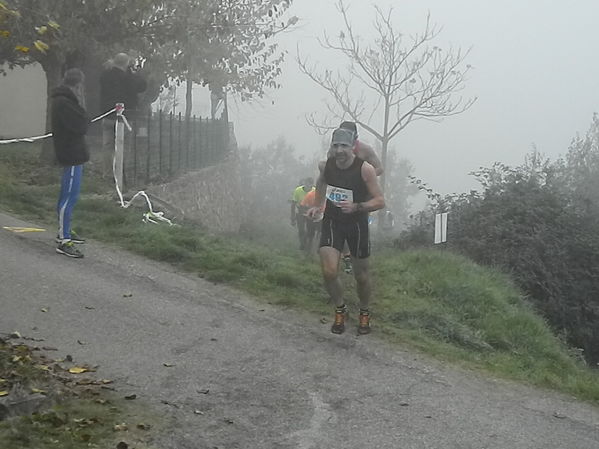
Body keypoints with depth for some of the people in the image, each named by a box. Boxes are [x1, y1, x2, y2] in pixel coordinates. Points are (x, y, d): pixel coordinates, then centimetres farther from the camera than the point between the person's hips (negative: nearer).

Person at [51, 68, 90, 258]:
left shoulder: (63, 100, 15)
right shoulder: (64, 103, -18)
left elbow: (81, 125, 17)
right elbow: (81, 126, -21)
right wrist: (81, 106, -9)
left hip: (73, 155, 11)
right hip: (72, 156, -11)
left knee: (67, 197, 20)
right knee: (69, 198, -10)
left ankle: (64, 232, 32)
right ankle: (64, 242, -9)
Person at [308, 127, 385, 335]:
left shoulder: (365, 169, -20)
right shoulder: (325, 165, -8)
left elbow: (380, 201, -18)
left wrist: (356, 207, -32)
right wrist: (317, 205, 6)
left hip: (357, 223, -2)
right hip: (332, 222, 2)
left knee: (361, 275, 10)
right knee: (329, 272, -14)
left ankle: (364, 313, 37)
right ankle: (340, 309, 14)